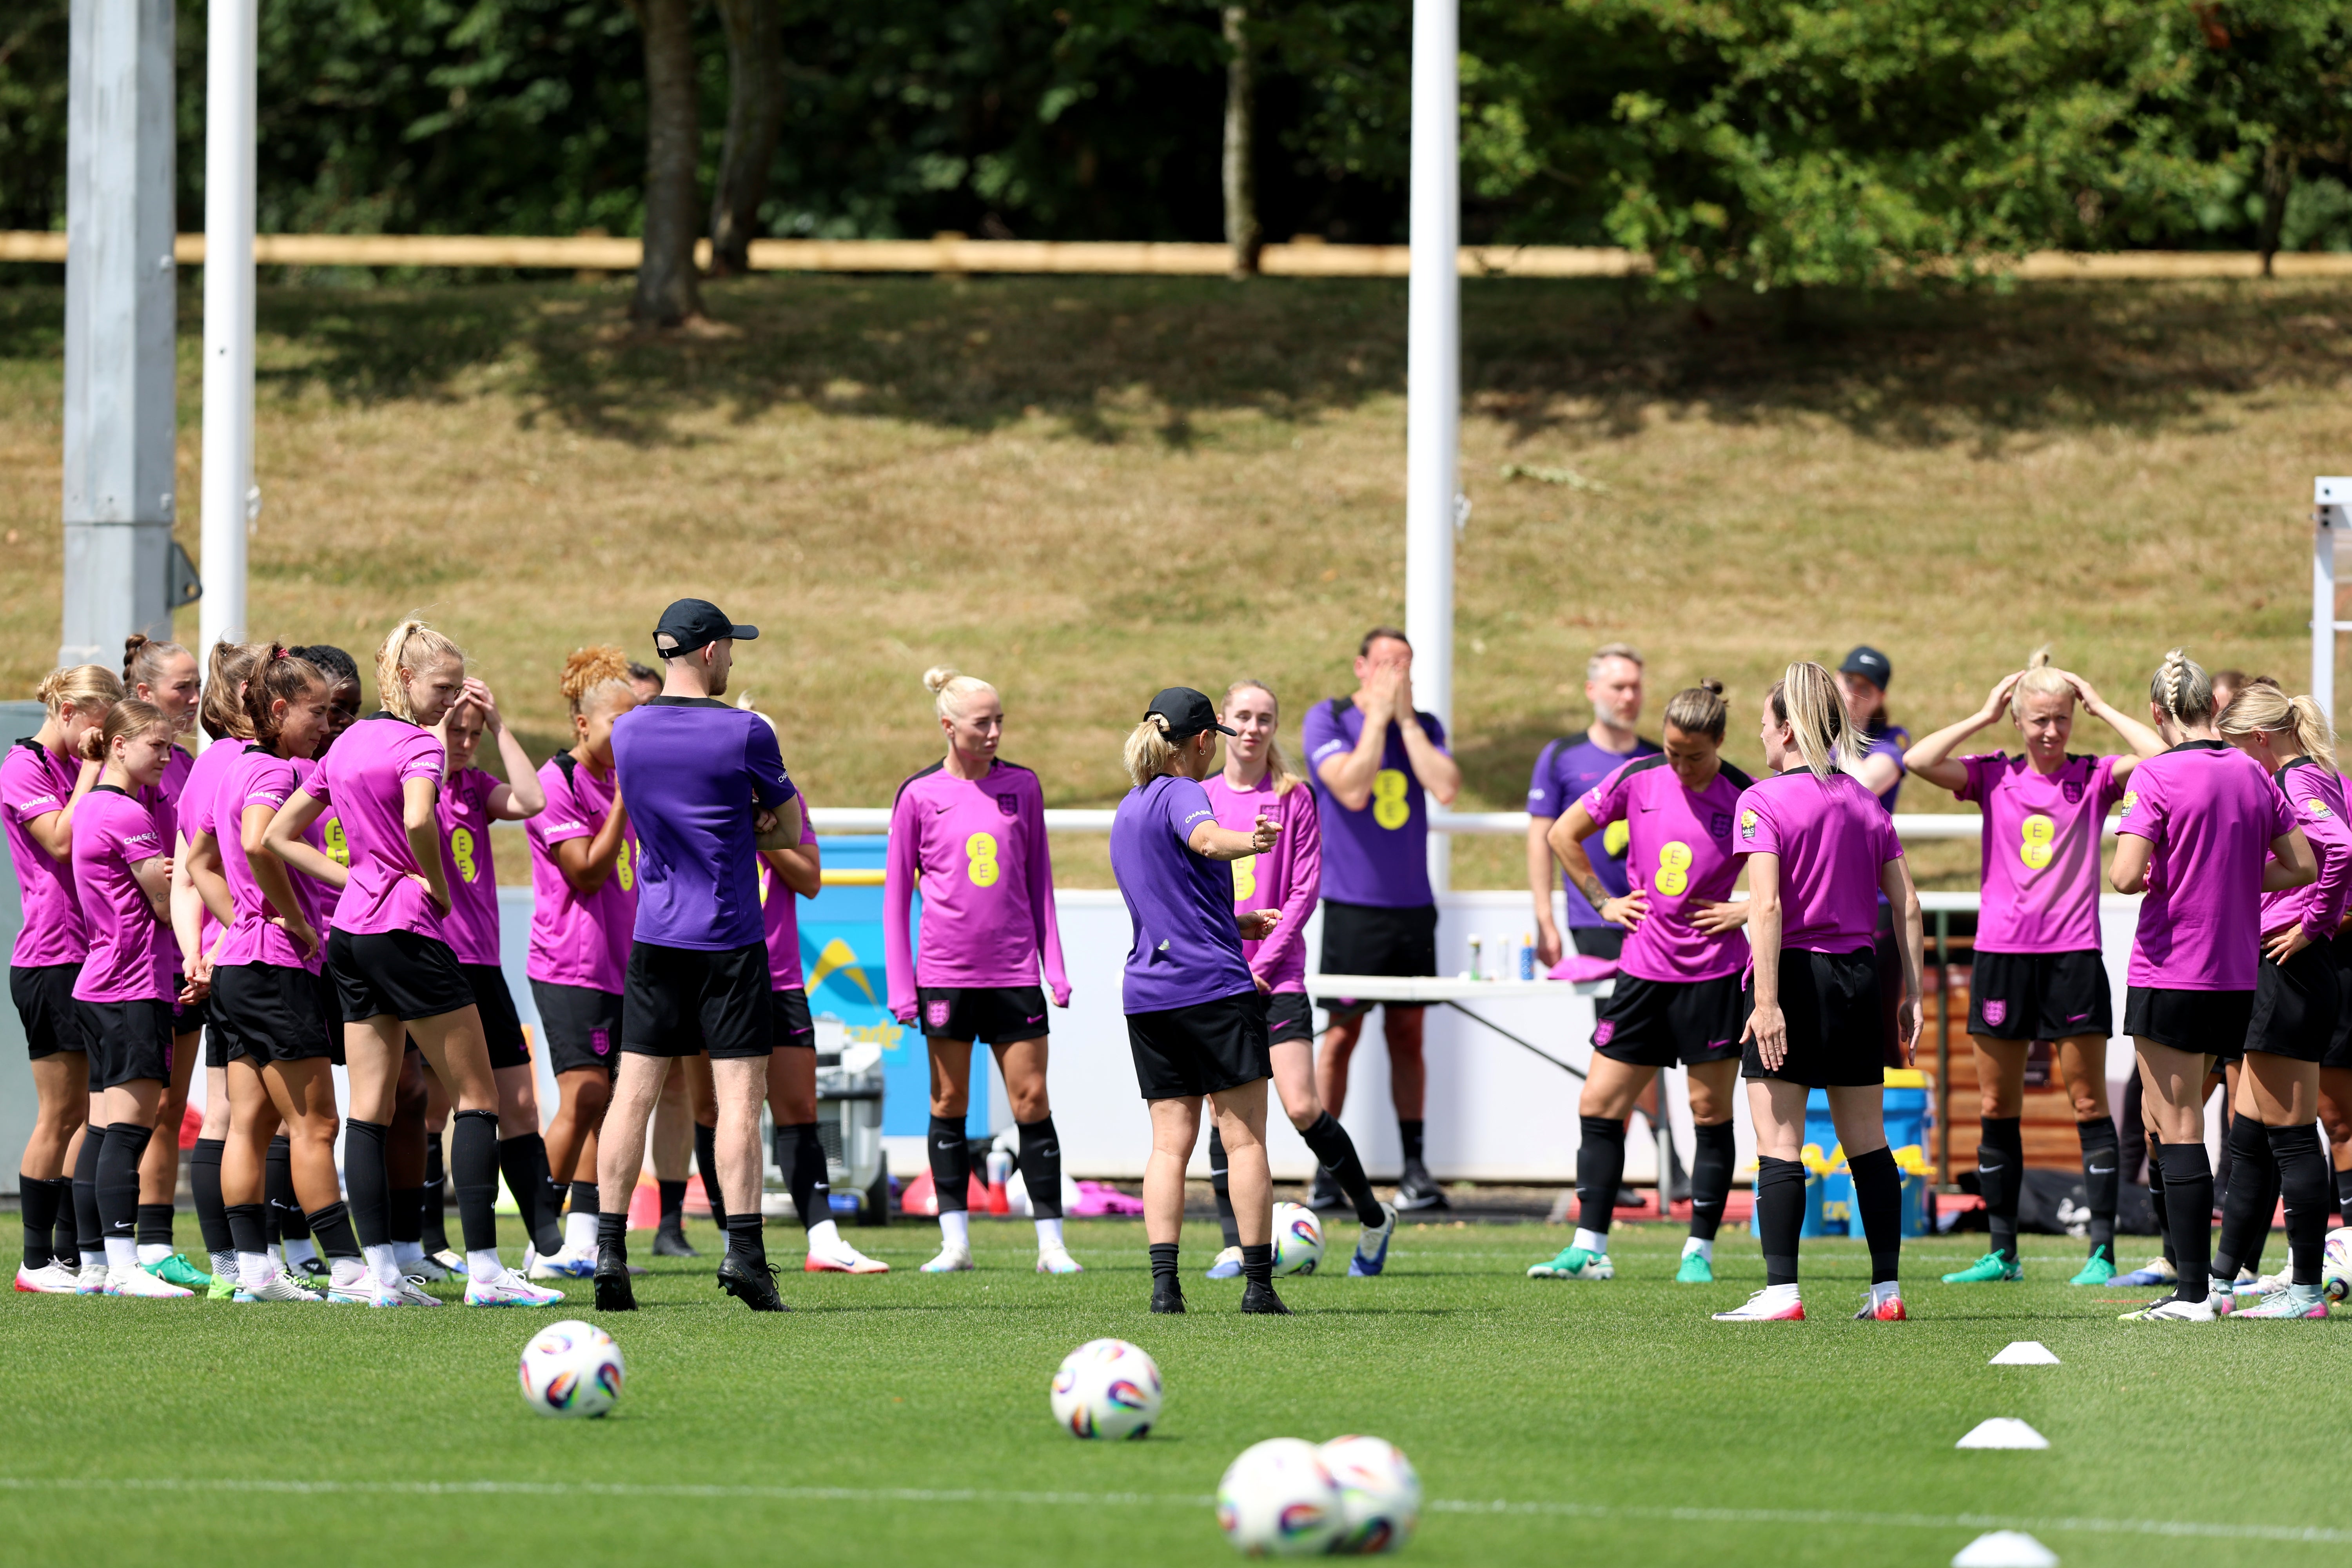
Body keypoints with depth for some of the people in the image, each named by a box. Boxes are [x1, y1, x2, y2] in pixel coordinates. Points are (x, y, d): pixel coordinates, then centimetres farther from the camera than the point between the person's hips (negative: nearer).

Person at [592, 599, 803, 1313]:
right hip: (730, 942, -4)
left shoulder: (627, 734, 5)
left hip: (654, 935, 4)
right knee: (740, 1094, -3)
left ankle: (609, 1251, 1)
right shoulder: (744, 734, -10)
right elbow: (788, 828, 3)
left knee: (633, 1092, 5)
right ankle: (743, 1250, -10)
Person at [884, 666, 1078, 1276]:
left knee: (1031, 1099, -2)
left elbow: (1038, 878, 12)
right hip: (945, 972, -1)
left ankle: (1051, 1243, 1)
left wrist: (1055, 966, 7)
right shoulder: (920, 796, 0)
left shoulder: (1022, 786, 6)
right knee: (949, 1102, 4)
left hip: (1014, 969, 1)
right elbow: (896, 893, 3)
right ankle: (955, 1241, 9)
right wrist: (901, 985, -2)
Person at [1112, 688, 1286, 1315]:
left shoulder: (1128, 811, 19)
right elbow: (1206, 839, -32)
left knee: (1171, 1140, 5)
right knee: (1244, 1137, -2)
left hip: (1146, 994, 7)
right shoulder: (1180, 794, -7)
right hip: (1212, 983, -7)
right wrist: (1251, 841, -53)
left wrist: (1235, 924, 39)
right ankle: (1258, 1283, -2)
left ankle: (1164, 1282, -8)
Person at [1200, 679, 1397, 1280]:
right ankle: (1234, 1244, 6)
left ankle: (1374, 1218, 8)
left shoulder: (1294, 797, 1)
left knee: (1302, 1110, -10)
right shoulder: (1201, 797, 8)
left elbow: (1304, 891, -3)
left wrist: (1262, 965, -11)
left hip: (1276, 976, -3)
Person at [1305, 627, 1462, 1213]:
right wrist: (1379, 716, -12)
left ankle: (1414, 1168, 8)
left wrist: (1406, 719, -6)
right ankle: (1326, 1173, 3)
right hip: (1352, 902, -4)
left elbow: (1447, 788, -8)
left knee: (1408, 1032, 5)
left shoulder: (1424, 726, 9)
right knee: (1342, 1033, -3)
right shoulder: (1329, 720, -2)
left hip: (1412, 903, 4)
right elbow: (1352, 789, -16)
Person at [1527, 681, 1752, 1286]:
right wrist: (1603, 900, 8)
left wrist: (1747, 911, -9)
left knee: (1711, 1112, 3)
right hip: (1643, 969, 3)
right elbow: (1564, 834, 13)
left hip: (1715, 974, -3)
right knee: (1599, 1105, 0)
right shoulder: (1637, 780, -1)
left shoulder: (1745, 799, -9)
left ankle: (1700, 1252, 12)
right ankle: (1590, 1249, 5)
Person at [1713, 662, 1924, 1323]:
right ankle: (1888, 1288, 13)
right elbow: (1906, 904, 7)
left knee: (1779, 1146, -3)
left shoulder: (1764, 802, -9)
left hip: (1793, 973, -6)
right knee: (1866, 1141, 12)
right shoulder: (1865, 801, 9)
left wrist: (1767, 1001, -20)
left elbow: (1767, 906, -18)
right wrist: (1911, 991, 12)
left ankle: (1782, 1291, -7)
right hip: (1858, 974, 6)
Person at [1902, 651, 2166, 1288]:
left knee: (2089, 1105, -1)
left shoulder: (2094, 778, 1)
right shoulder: (1993, 777, 4)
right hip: (2001, 952, 2)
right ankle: (2002, 1253, 14)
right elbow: (1918, 761, -8)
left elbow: (2161, 756, -15)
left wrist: (2100, 707, -5)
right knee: (1996, 1108, 6)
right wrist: (1983, 717, -3)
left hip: (2074, 954, -2)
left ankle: (2103, 1252, 0)